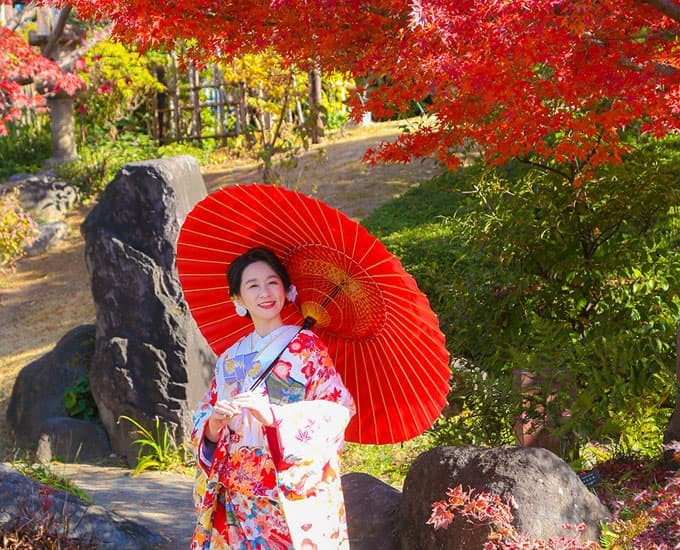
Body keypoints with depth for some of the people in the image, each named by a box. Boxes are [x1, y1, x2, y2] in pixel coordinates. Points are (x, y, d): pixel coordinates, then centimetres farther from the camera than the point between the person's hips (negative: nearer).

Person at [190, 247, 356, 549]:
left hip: (293, 496, -3)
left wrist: (274, 416, -25)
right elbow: (204, 430, 11)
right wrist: (215, 423, -12)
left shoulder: (306, 346, 0)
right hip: (239, 500, 4)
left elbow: (336, 411, -13)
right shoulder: (230, 359, 13)